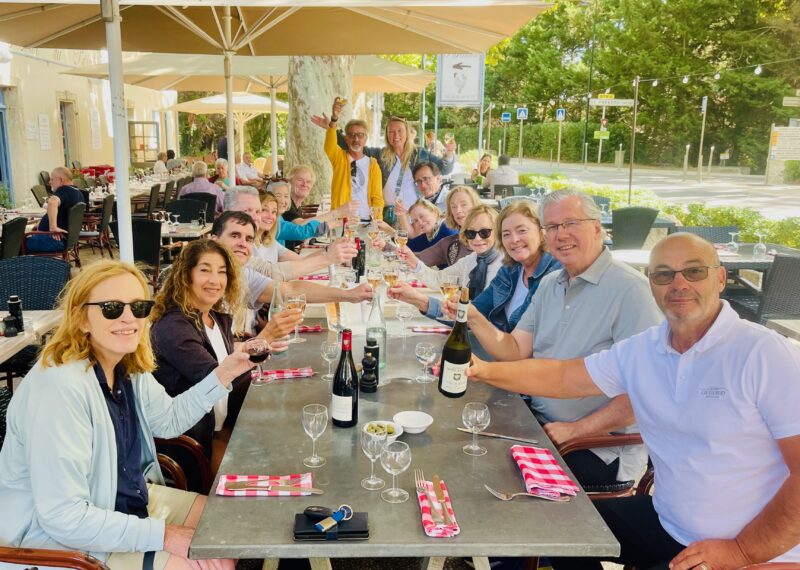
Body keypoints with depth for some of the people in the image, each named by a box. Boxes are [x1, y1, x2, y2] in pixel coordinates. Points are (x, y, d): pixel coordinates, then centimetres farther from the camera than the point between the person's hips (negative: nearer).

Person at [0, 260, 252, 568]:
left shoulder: (127, 366, -2)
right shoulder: (60, 387, -31)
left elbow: (169, 420, 14)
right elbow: (63, 516, -31)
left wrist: (222, 375, 0)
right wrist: (164, 535, -25)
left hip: (132, 499, 9)